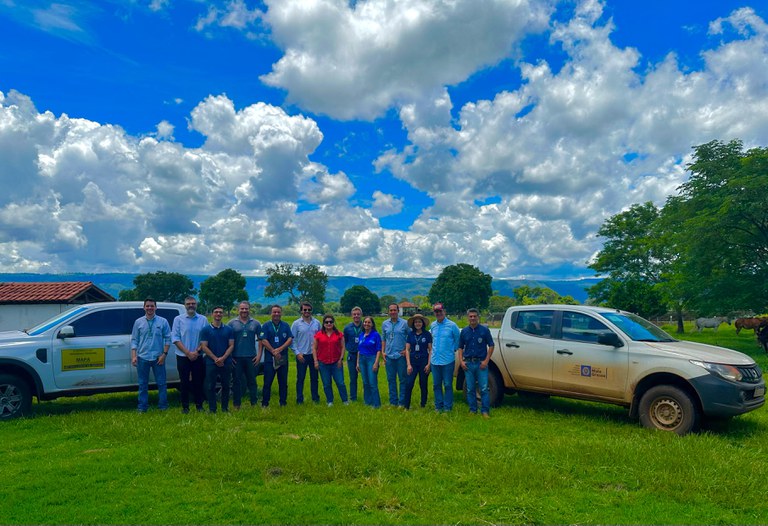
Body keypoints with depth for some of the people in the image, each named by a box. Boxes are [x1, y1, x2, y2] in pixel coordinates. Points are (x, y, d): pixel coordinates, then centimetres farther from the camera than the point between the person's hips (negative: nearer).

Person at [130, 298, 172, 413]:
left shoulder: (163, 321, 1)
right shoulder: (138, 322, 6)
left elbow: (167, 338, 1)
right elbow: (134, 340, 5)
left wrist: (164, 354, -6)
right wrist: (134, 356, -3)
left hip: (158, 358, -1)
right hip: (142, 358, 1)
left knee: (161, 383, 3)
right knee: (142, 384, 9)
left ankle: (163, 407, 13)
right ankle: (142, 408, 18)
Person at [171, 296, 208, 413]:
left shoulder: (203, 319, 4)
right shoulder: (178, 319, 3)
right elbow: (175, 338, -4)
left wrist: (197, 351, -12)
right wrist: (188, 352, -12)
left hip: (198, 357, 1)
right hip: (182, 357, -1)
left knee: (198, 382, 5)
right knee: (184, 383, 3)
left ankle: (199, 405, 17)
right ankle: (185, 407, 14)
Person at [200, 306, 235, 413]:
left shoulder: (228, 329, 6)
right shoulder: (206, 329, 1)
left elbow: (231, 345, 2)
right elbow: (204, 346, -4)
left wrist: (223, 358, -12)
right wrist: (215, 359, -12)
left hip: (226, 363, 2)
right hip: (211, 363, -2)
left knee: (226, 386, 7)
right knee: (210, 387, 3)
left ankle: (225, 408, 18)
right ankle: (212, 409, 12)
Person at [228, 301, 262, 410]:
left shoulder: (255, 324, 6)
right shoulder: (232, 323, 2)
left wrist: (259, 354, 0)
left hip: (251, 357, 1)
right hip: (236, 358, -1)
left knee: (252, 381, 7)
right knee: (237, 381, 6)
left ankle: (254, 403, 16)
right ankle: (236, 404, 16)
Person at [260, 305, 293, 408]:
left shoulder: (285, 326, 8)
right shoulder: (266, 326, 2)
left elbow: (290, 339, -1)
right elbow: (264, 341, -6)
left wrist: (279, 349, -14)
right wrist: (273, 352, -13)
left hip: (283, 358, 2)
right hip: (269, 358, -2)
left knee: (283, 382, 7)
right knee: (267, 382, 0)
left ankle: (283, 402, 17)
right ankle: (264, 403, 9)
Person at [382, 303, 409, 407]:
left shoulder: (404, 323, -3)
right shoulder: (385, 324, 8)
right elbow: (383, 339, 13)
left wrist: (407, 350, -9)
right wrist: (382, 351, 5)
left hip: (401, 356, -3)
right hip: (389, 356, 3)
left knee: (402, 379, 2)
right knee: (391, 380, 10)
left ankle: (402, 402, 11)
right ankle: (393, 401, 20)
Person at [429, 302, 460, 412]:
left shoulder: (452, 325, -6)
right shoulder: (432, 325, 7)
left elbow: (458, 340, 5)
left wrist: (452, 349, 4)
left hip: (448, 360, -4)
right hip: (435, 360, 4)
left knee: (448, 385, 2)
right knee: (436, 385, 11)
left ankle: (447, 407, 13)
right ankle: (438, 406, 22)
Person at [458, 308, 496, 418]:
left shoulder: (484, 330, 0)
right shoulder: (464, 331, 8)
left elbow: (491, 346, 1)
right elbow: (460, 347, 13)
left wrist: (486, 361, -7)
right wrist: (461, 361, 0)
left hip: (481, 363, -3)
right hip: (468, 364, 3)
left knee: (484, 388, -4)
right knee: (470, 389, 8)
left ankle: (485, 411, 6)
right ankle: (472, 410, 19)